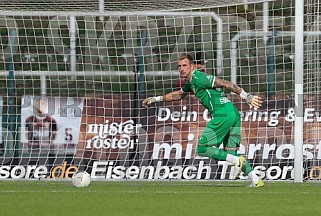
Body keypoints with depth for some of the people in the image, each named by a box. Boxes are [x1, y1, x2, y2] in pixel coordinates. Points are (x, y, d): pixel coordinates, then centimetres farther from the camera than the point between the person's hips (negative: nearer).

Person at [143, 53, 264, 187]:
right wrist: (156, 99, 43)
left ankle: (237, 161, -15)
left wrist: (246, 96, -20)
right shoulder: (191, 81, 24)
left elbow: (225, 84, -14)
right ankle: (256, 180, -3)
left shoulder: (198, 78, -6)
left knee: (202, 149, -3)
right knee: (230, 153, 9)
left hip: (223, 114, -10)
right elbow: (178, 94, 44)